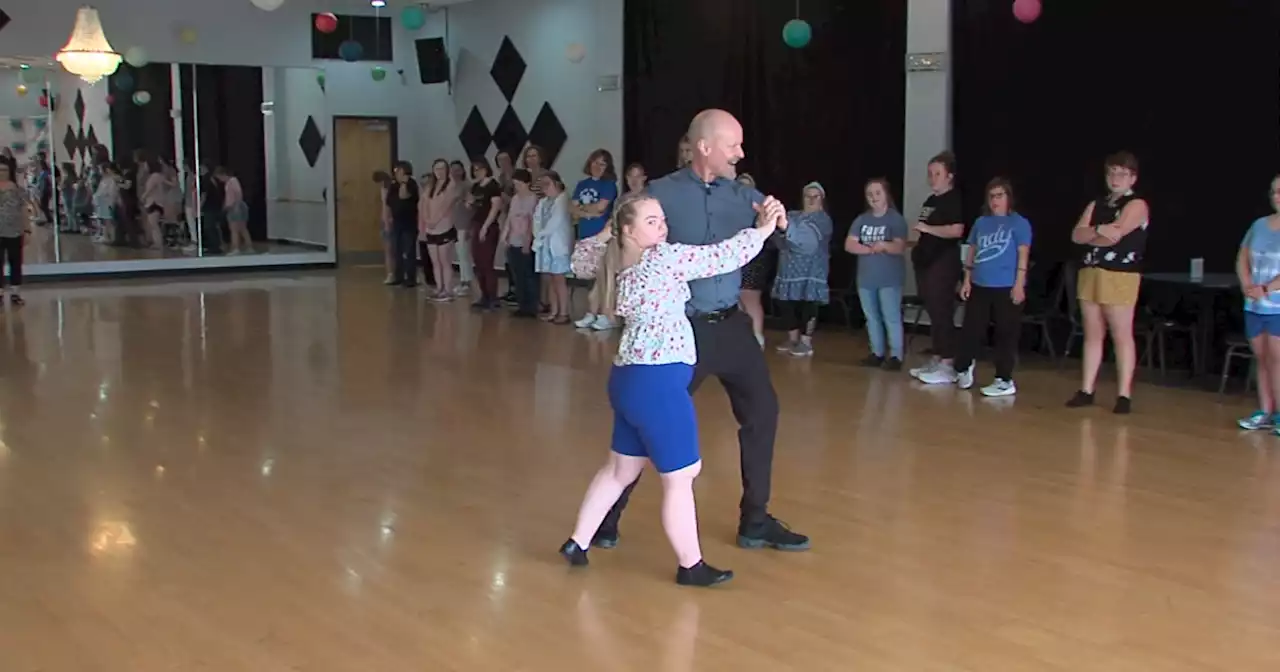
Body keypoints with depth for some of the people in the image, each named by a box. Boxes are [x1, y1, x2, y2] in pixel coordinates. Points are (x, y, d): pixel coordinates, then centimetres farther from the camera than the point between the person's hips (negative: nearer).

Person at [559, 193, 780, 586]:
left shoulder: (620, 264, 10)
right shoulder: (665, 258, -13)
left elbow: (582, 260, 31)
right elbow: (725, 256, -10)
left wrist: (608, 234, 21)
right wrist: (764, 229, 2)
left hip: (629, 378, 9)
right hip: (657, 383, -9)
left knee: (621, 469, 21)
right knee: (680, 477, 3)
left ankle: (578, 543, 28)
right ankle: (691, 566, 14)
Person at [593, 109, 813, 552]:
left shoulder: (744, 196, 1)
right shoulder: (663, 194, -9)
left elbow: (810, 244, 1)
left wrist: (782, 224, -20)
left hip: (731, 325, 5)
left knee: (762, 413, 7)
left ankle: (755, 522, 23)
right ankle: (607, 516, 21)